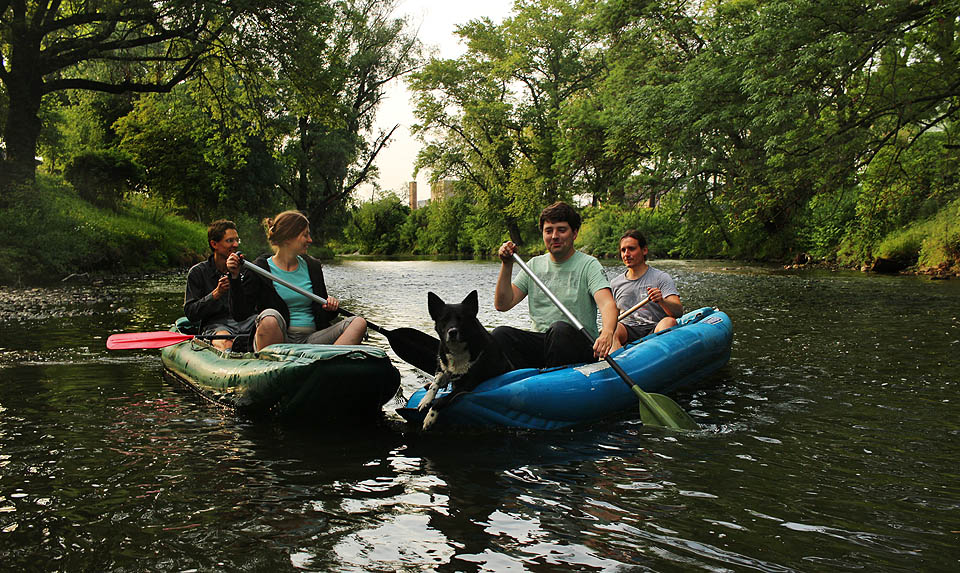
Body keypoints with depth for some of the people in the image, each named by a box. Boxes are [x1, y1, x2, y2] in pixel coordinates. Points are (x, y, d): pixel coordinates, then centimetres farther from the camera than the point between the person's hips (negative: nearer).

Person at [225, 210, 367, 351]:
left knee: (358, 323, -18)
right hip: (280, 338, -4)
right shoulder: (260, 269, 1)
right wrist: (235, 277, -14)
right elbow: (239, 313, -5)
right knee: (270, 318, -37)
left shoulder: (312, 266, 14)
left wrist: (331, 307, -3)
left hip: (310, 339, 4)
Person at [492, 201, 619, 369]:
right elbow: (503, 304, 9)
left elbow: (607, 303, -18)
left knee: (560, 329, -35)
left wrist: (607, 332, -40)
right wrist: (507, 265, -2)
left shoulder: (588, 265, -1)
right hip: (540, 345, 4)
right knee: (501, 334, -22)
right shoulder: (534, 265, 14)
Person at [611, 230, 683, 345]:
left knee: (669, 322, -33)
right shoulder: (615, 283, 16)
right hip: (628, 333, 2)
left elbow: (679, 312, -9)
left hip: (654, 331, -2)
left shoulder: (661, 278, 4)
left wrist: (661, 301, -30)